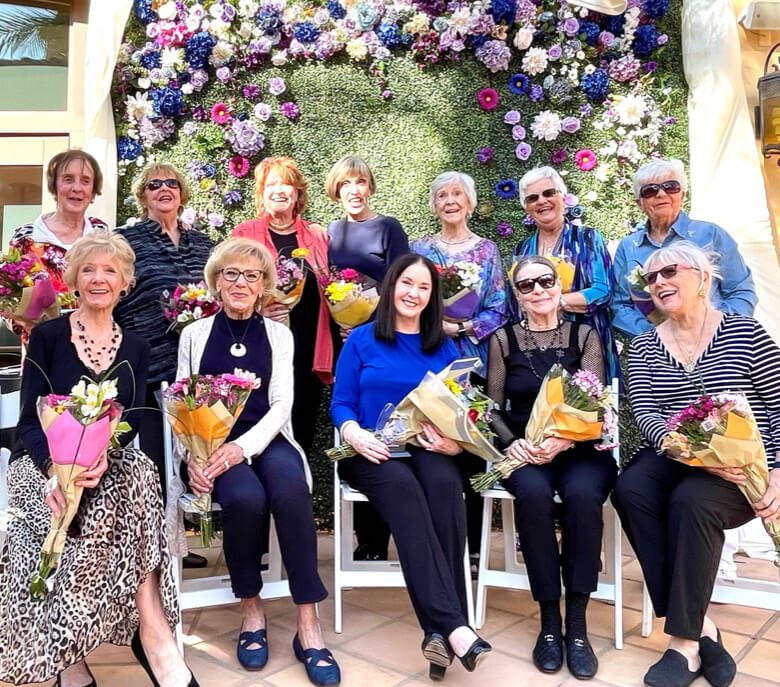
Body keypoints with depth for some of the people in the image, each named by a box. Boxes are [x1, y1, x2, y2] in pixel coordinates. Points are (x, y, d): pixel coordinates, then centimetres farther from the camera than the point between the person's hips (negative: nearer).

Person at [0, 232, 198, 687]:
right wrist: (57, 468, -28)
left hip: (111, 462, 2)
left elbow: (131, 421, -3)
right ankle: (155, 639, -32)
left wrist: (102, 454, -27)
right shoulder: (47, 337, 1)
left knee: (134, 475, -35)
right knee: (124, 492, -35)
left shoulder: (136, 349, 9)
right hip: (43, 462, -2)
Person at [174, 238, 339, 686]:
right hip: (212, 444, 0)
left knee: (292, 491, -33)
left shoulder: (279, 334, 11)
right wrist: (192, 456, -14)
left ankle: (309, 625, -24)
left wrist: (243, 446, -17)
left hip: (266, 440, 1)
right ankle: (252, 609, -8)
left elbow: (281, 404, 1)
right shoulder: (195, 334, 11)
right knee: (247, 496, -33)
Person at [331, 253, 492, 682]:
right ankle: (452, 624, -40)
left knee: (444, 483, -34)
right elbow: (341, 404, 2)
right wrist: (357, 436, -20)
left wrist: (454, 441, -16)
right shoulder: (361, 340, 9)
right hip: (374, 453, -2)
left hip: (428, 450, 2)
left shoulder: (444, 347, 15)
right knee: (403, 486, -36)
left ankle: (439, 630, -34)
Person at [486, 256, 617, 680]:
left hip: (581, 448, 0)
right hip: (525, 452, 0)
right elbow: (493, 409, 6)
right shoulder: (503, 340, 9)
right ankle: (549, 621, -20)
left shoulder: (585, 336, 8)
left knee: (582, 494, -33)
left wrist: (563, 440, -21)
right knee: (533, 493, -33)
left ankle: (577, 622, -20)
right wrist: (512, 442, -14)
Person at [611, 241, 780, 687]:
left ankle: (685, 642, -19)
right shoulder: (643, 348, 9)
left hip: (744, 469, -3)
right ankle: (701, 630, -19)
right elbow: (647, 417, -2)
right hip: (673, 459, 3)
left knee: (690, 500, -33)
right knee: (630, 490, -28)